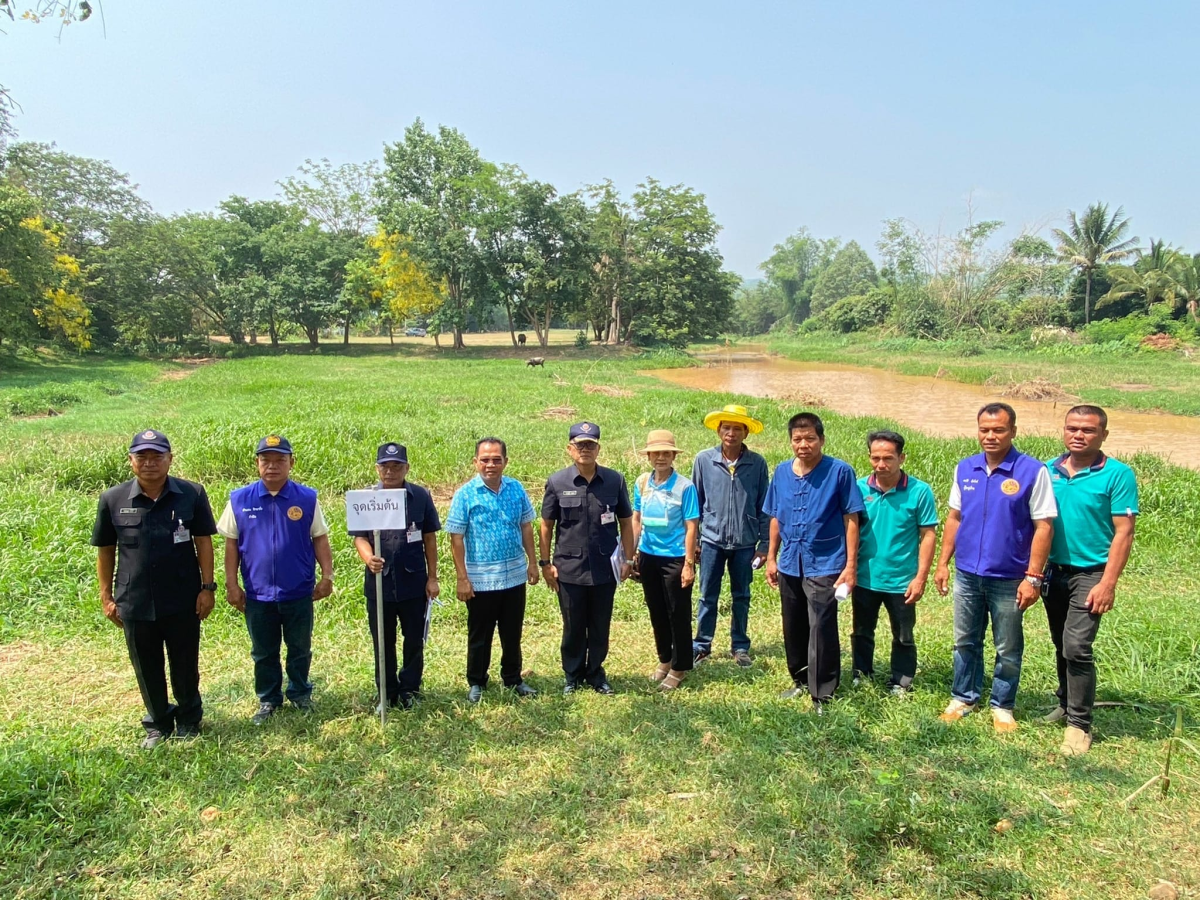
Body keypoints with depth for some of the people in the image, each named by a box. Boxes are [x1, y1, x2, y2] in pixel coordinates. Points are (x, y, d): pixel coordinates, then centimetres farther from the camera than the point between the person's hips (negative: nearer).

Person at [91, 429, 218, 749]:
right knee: (147, 670, 14)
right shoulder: (113, 500, -3)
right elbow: (105, 550, 4)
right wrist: (106, 596, 4)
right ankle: (158, 725, 34)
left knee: (185, 666, 13)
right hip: (135, 603, 1)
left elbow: (203, 541, -2)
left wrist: (207, 587, -6)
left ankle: (188, 720, 35)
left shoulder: (191, 494, -6)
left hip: (182, 602, -1)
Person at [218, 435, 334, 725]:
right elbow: (231, 543, 2)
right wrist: (231, 584, 0)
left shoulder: (307, 498, -4)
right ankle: (268, 700, 32)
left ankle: (300, 694, 33)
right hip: (257, 593, 1)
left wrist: (327, 575, -5)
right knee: (263, 653, 15)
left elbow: (320, 538, 1)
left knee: (300, 649, 14)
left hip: (299, 592, -1)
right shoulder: (239, 500, -3)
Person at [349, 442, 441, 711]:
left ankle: (409, 689, 29)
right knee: (383, 643, 12)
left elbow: (429, 538, 3)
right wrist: (368, 558, -26)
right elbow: (359, 537, -3)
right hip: (379, 583, 0)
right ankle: (386, 693, 28)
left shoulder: (420, 496, -2)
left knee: (414, 640, 11)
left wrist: (432, 577, 1)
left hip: (414, 583, 0)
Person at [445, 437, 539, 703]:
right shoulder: (465, 494, -11)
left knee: (513, 633, 16)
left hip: (515, 576, 3)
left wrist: (533, 562, 6)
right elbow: (456, 539, -10)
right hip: (480, 580, -3)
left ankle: (513, 679, 33)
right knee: (480, 635, 11)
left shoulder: (516, 489, 0)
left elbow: (526, 527, 9)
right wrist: (462, 578, -12)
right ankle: (476, 683, 29)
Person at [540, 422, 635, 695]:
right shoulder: (557, 482, -4)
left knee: (600, 627, 13)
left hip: (605, 568, 1)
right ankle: (573, 675, 30)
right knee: (573, 628, 12)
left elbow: (625, 522, 5)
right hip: (570, 568, -1)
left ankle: (596, 674, 31)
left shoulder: (615, 480, -2)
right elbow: (546, 525, 2)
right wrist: (546, 562, 0)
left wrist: (627, 559, 2)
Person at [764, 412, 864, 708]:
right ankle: (801, 680, 34)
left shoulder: (840, 471, -9)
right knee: (793, 629, 16)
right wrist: (771, 558, 12)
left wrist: (851, 565, -10)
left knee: (821, 630, -5)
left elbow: (851, 519, -8)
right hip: (790, 564, 5)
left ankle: (823, 694, 8)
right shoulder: (782, 472, 5)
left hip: (824, 564, -5)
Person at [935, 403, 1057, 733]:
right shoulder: (965, 469, 3)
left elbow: (1043, 527, -11)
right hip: (967, 574, 4)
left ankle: (1002, 706, 27)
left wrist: (1033, 577, -14)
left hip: (1008, 578, -4)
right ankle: (964, 697, 31)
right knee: (965, 642, 16)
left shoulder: (1033, 472, -11)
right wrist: (943, 563, 8)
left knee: (1008, 650, 10)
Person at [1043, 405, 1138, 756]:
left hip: (1089, 573, -5)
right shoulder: (1047, 471, 2)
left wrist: (1108, 584, -16)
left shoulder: (1117, 475, -10)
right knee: (1061, 646, 17)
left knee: (1076, 647, -11)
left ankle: (1079, 724, 3)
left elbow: (1123, 533, -11)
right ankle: (1066, 704, 36)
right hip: (1053, 570, 5)